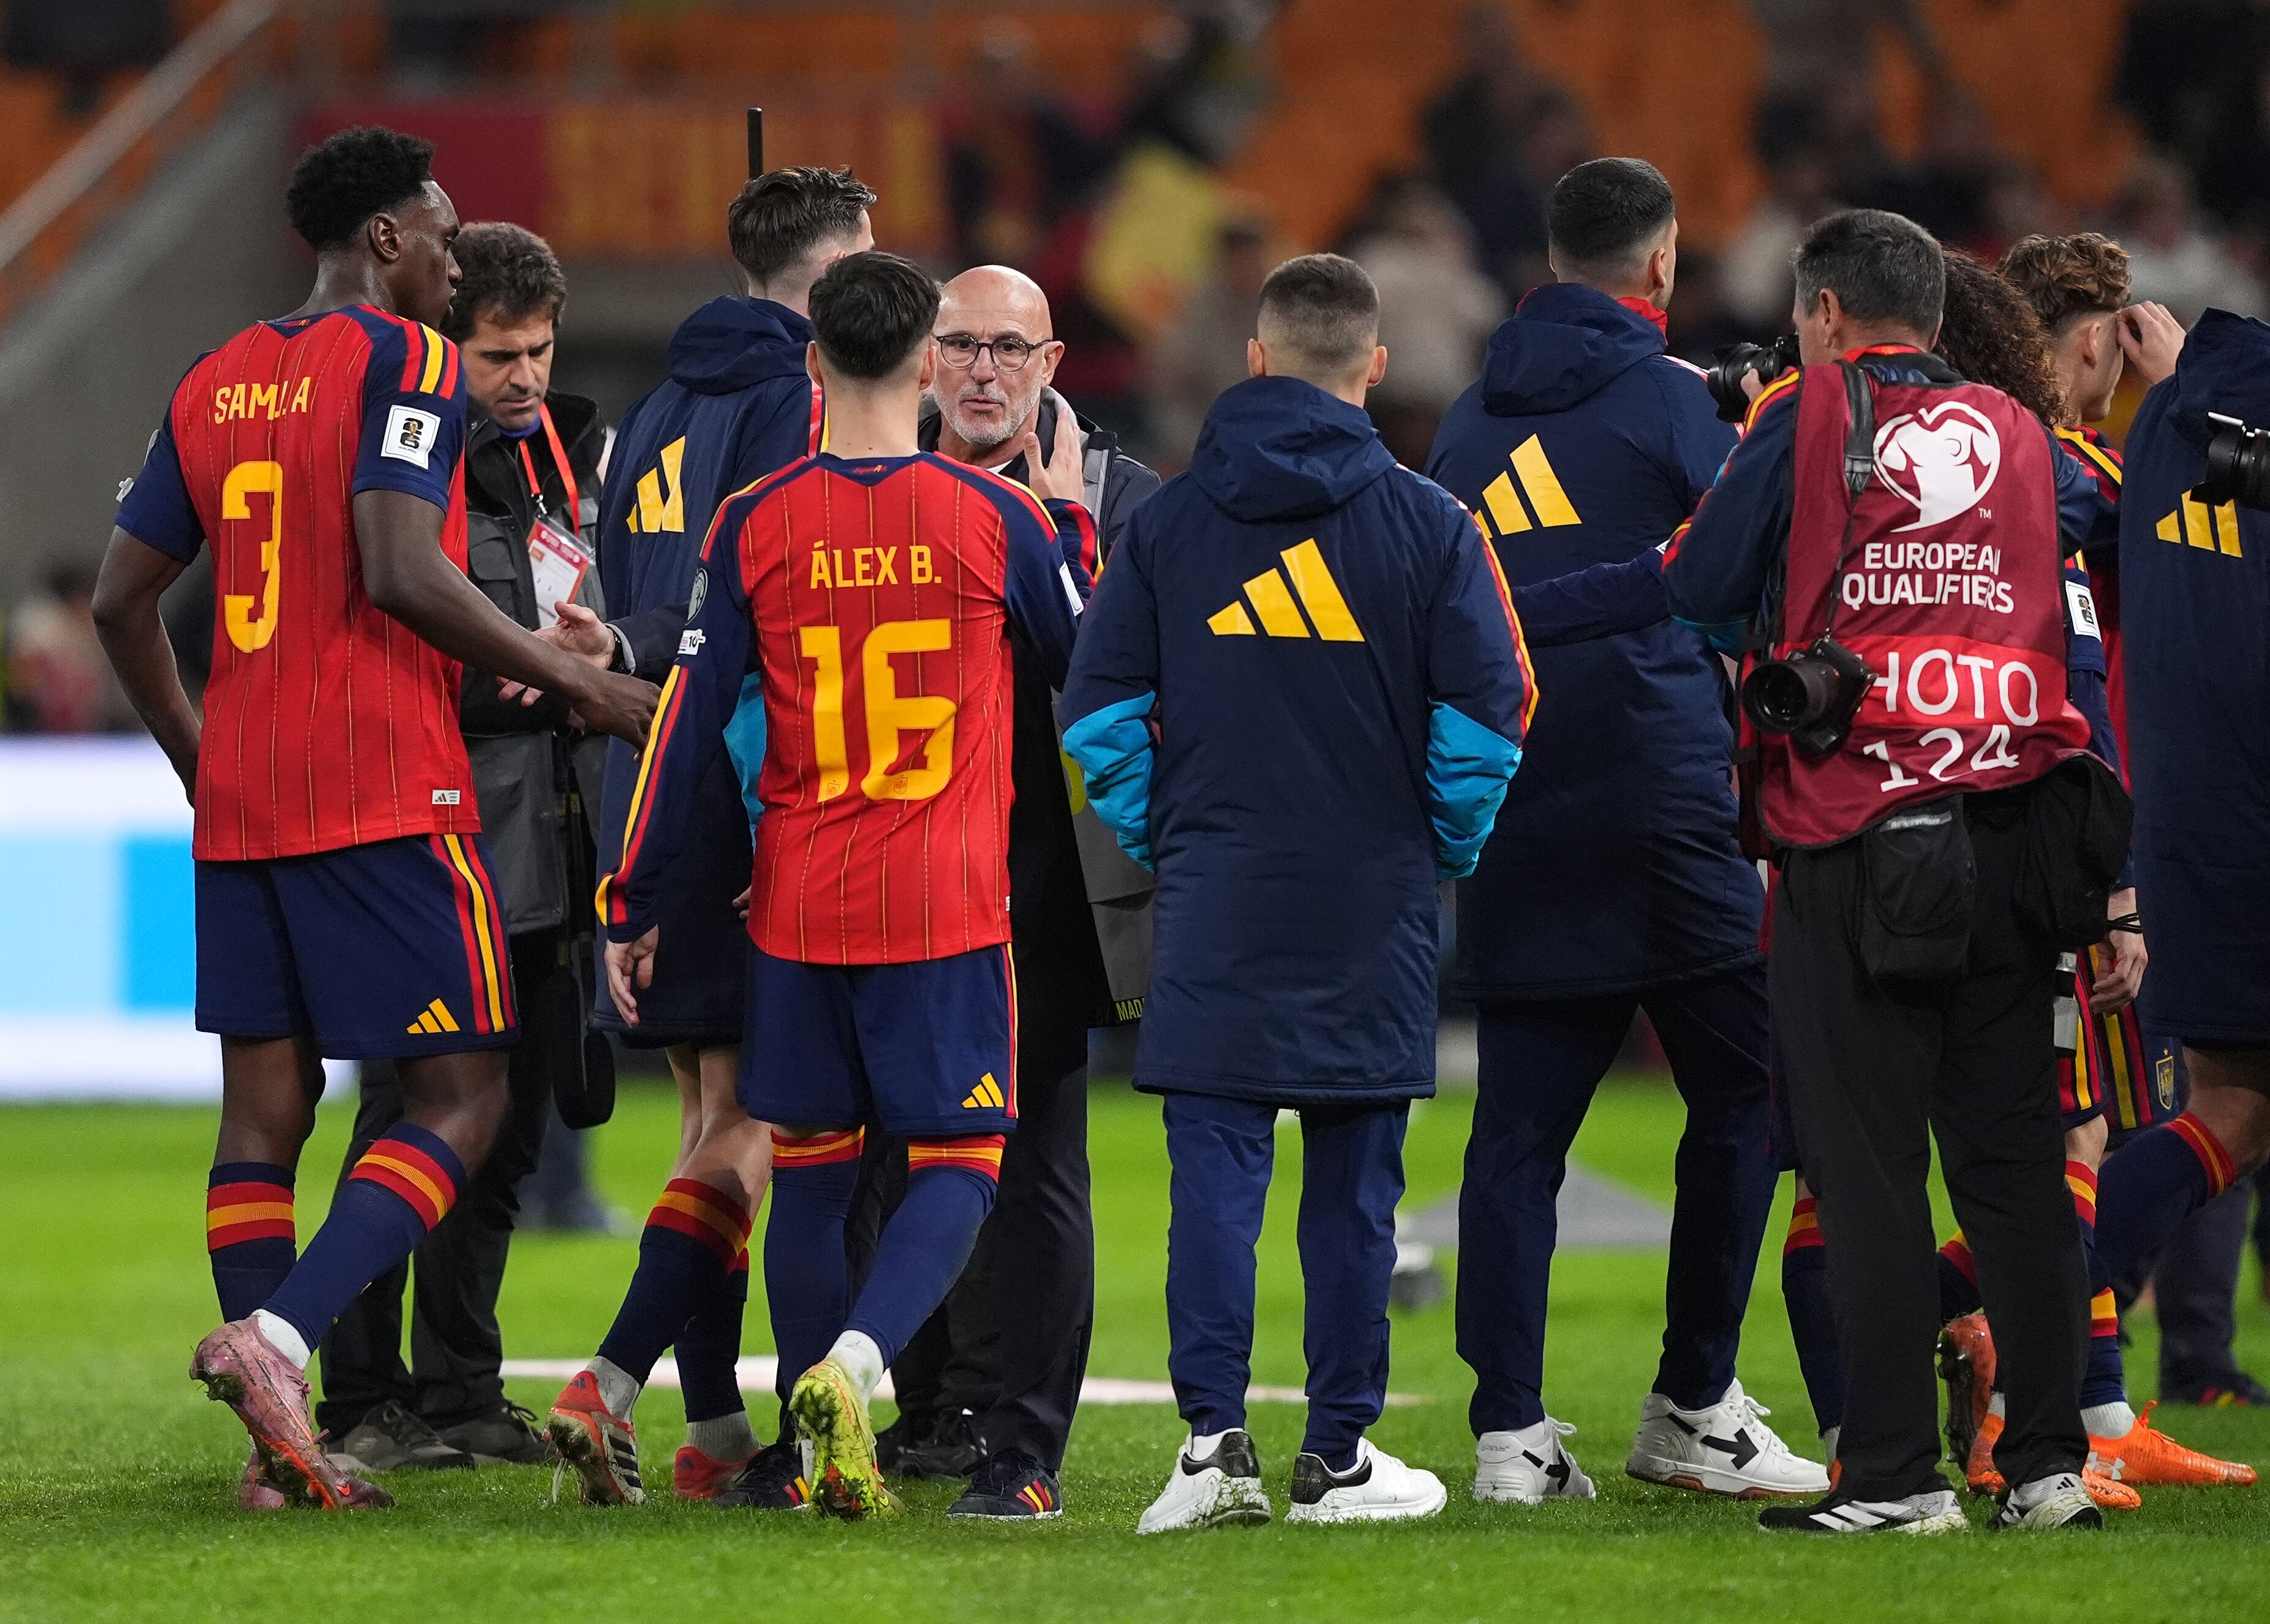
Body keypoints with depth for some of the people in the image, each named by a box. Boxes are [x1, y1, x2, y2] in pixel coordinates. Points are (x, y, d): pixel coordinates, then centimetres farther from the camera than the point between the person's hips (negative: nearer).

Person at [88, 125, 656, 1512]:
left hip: (240, 811, 7)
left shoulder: (217, 383, 15)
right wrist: (582, 685, -11)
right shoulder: (407, 362, -6)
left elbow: (123, 598, 17)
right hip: (389, 800, -7)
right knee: (460, 1103, -2)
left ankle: (281, 1446, 1)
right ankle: (276, 1335, -21)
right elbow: (401, 572, -19)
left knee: (263, 1111, 6)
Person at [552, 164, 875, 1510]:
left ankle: (716, 1433, 9)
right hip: (753, 797, -8)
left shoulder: (657, 415, 17)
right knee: (755, 1119, -7)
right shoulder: (803, 402, -9)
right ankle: (615, 1384, -20)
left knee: (710, 1116, 11)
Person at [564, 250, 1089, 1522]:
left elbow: (691, 723, 0)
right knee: (958, 1165, 2)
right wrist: (1076, 517, 24)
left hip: (799, 914, 2)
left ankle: (830, 1459, 15)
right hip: (951, 910, -2)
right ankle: (853, 1362, -24)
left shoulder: (756, 525, -1)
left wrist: (638, 907, 8)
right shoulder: (997, 518, -5)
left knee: (811, 1172, 13)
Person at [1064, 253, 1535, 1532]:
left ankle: (1215, 1437, -10)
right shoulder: (1426, 522, -2)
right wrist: (1447, 843, 12)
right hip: (1373, 900, -1)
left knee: (1216, 1165, 0)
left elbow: (1102, 705, 4)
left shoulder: (1167, 522, 3)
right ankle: (1340, 1454, 9)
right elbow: (1488, 705, -3)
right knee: (1353, 1181, 6)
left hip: (1214, 899, 1)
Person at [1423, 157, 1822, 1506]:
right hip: (1659, 793, -5)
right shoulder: (1667, 395, -3)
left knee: (1519, 1123, 4)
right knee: (1742, 1091, 6)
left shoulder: (1475, 418, 13)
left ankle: (1512, 1430, -1)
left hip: (1511, 821, 5)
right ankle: (1695, 1409, 6)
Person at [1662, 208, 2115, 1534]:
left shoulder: (1808, 417, -1)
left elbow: (1698, 591, 2)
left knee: (1867, 1165, -1)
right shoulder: (2019, 436, 12)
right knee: (2016, 1153, 9)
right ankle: (2050, 1460, 8)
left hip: (1856, 844, -4)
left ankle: (1896, 1474, -3)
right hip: (2017, 832, 4)